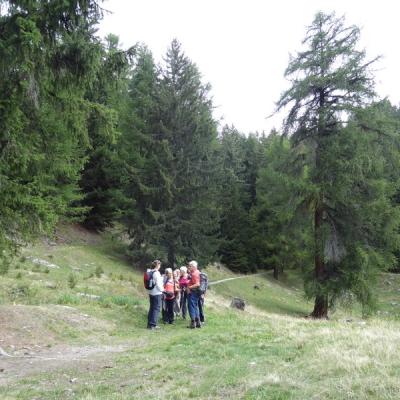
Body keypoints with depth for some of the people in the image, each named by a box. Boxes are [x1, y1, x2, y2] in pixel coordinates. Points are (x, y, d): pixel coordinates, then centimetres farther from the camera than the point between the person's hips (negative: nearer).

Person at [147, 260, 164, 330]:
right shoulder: (156, 273, -15)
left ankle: (149, 324, 20)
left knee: (152, 308, 15)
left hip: (151, 292, 8)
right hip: (157, 293, -8)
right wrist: (162, 290, -6)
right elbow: (158, 284, -17)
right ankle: (153, 324, -3)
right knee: (156, 308, -1)